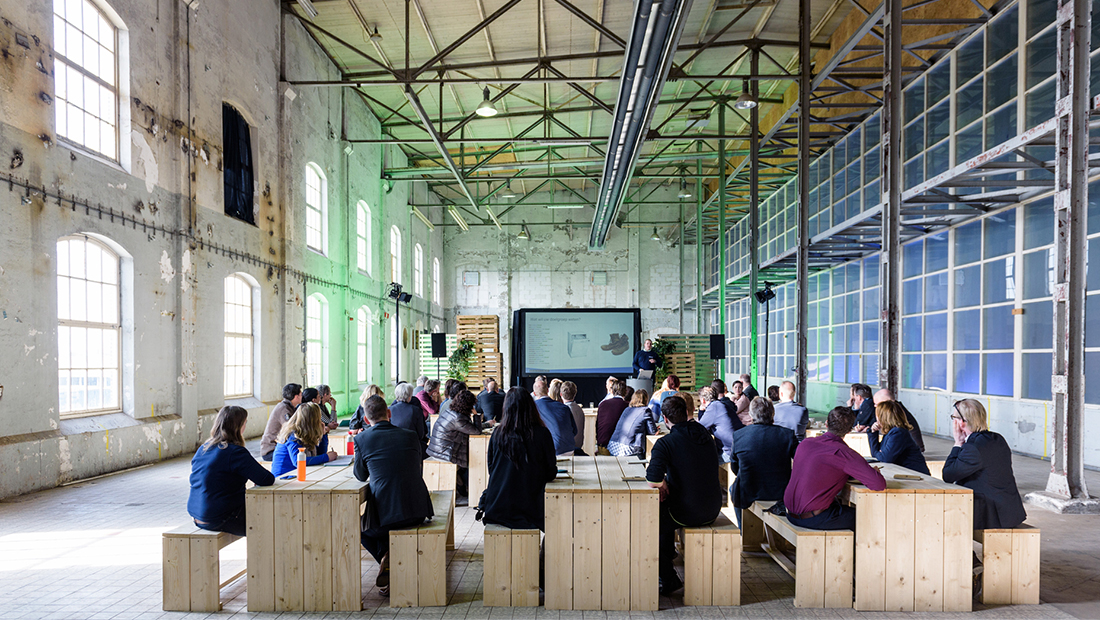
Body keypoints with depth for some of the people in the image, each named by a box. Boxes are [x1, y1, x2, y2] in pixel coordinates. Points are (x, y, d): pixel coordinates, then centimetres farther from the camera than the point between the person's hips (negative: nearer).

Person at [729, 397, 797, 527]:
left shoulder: (738, 435, -11)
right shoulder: (787, 434, -12)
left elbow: (734, 468, 1)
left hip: (747, 495, -1)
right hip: (780, 493, 1)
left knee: (733, 488, 33)